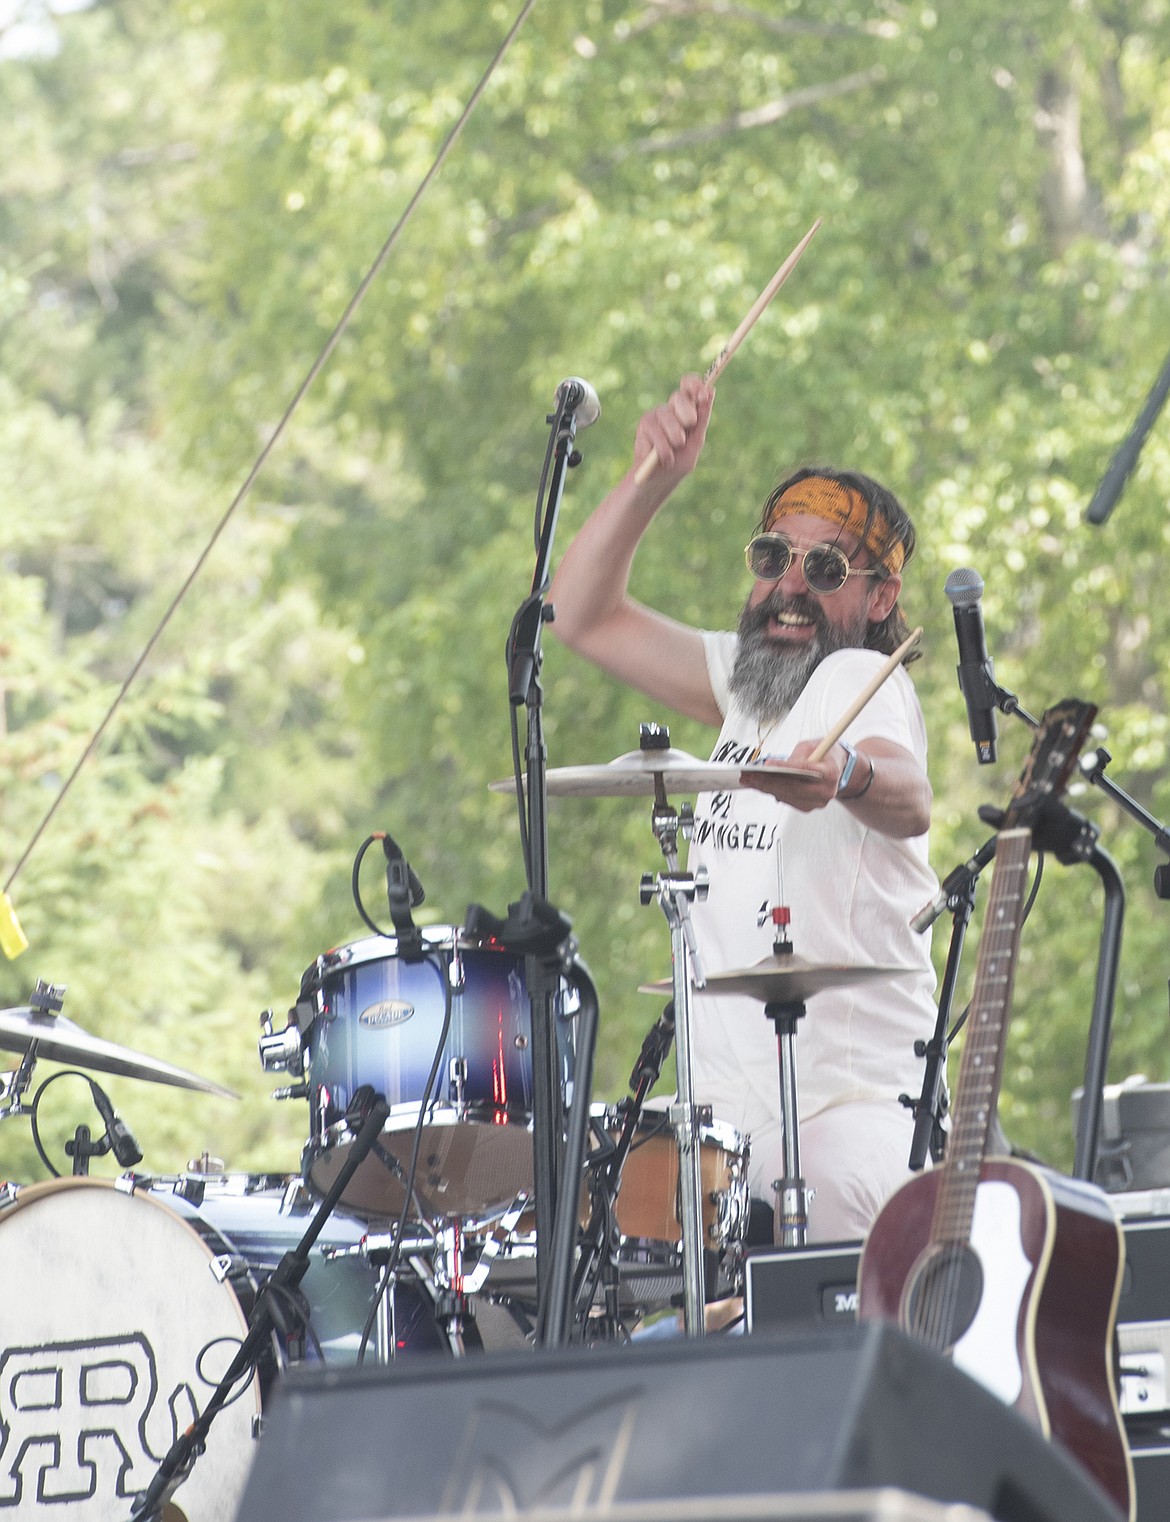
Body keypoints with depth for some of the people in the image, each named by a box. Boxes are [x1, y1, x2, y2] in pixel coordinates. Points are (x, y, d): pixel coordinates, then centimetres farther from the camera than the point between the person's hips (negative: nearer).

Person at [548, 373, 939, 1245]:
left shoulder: (859, 678, -9)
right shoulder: (747, 684, 17)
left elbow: (909, 804, -31)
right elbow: (584, 617, 18)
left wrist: (847, 774, -56)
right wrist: (655, 479, 2)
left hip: (851, 1113, -8)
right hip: (724, 1110, 8)